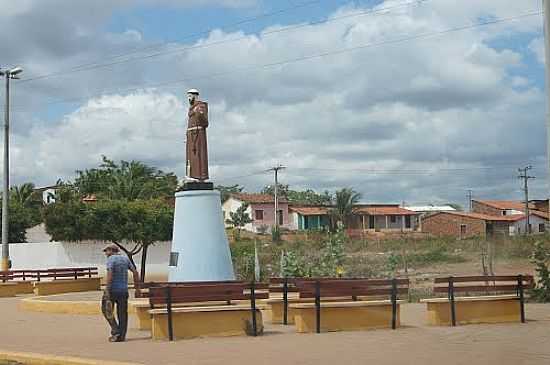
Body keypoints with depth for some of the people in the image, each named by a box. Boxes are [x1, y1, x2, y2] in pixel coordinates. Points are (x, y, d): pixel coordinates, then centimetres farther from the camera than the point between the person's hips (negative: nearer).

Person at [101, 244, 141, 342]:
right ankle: (122, 336, 8)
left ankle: (115, 331, -1)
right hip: (123, 290, 6)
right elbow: (135, 272, 8)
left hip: (113, 290, -6)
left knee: (106, 310, 10)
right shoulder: (125, 259, 11)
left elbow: (109, 275, -21)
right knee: (122, 313, 8)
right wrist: (137, 288, 10)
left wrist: (107, 291, -24)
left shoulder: (110, 260, -7)